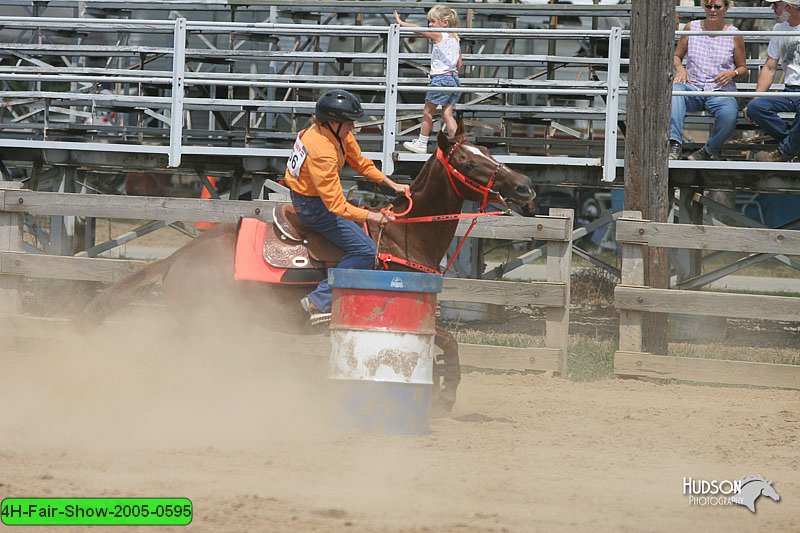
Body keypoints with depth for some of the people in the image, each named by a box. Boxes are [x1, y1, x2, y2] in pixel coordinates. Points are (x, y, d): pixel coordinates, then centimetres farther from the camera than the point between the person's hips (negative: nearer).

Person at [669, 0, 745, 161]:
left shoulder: (734, 35, 6)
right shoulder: (691, 27, 10)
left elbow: (743, 68, 15)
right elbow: (677, 56, 19)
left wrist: (733, 73, -8)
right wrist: (679, 68, -5)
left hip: (720, 92, -1)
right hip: (693, 87, 1)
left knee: (728, 115, -36)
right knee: (675, 89, -35)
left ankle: (710, 150, -4)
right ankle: (674, 144, -42)